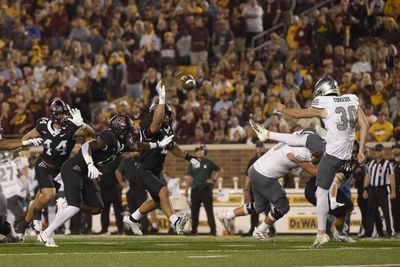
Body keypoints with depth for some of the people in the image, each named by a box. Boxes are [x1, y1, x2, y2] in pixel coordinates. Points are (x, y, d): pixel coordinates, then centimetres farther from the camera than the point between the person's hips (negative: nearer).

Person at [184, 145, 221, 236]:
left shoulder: (209, 162, 2)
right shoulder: (192, 164, 10)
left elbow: (219, 170, 10)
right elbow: (190, 178, 12)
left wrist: (213, 179, -1)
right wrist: (186, 190, 8)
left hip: (206, 189, -3)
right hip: (195, 190, 3)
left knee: (209, 211, -7)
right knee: (194, 211, 6)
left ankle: (213, 230, -8)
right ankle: (194, 230, 13)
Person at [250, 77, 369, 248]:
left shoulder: (324, 107, -14)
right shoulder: (352, 101, 1)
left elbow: (298, 114, 0)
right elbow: (364, 125, -2)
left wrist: (282, 109, 19)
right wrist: (361, 151, 3)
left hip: (333, 154, -7)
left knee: (321, 192, 3)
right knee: (305, 140, 22)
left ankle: (322, 233, 8)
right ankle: (268, 135, 41)